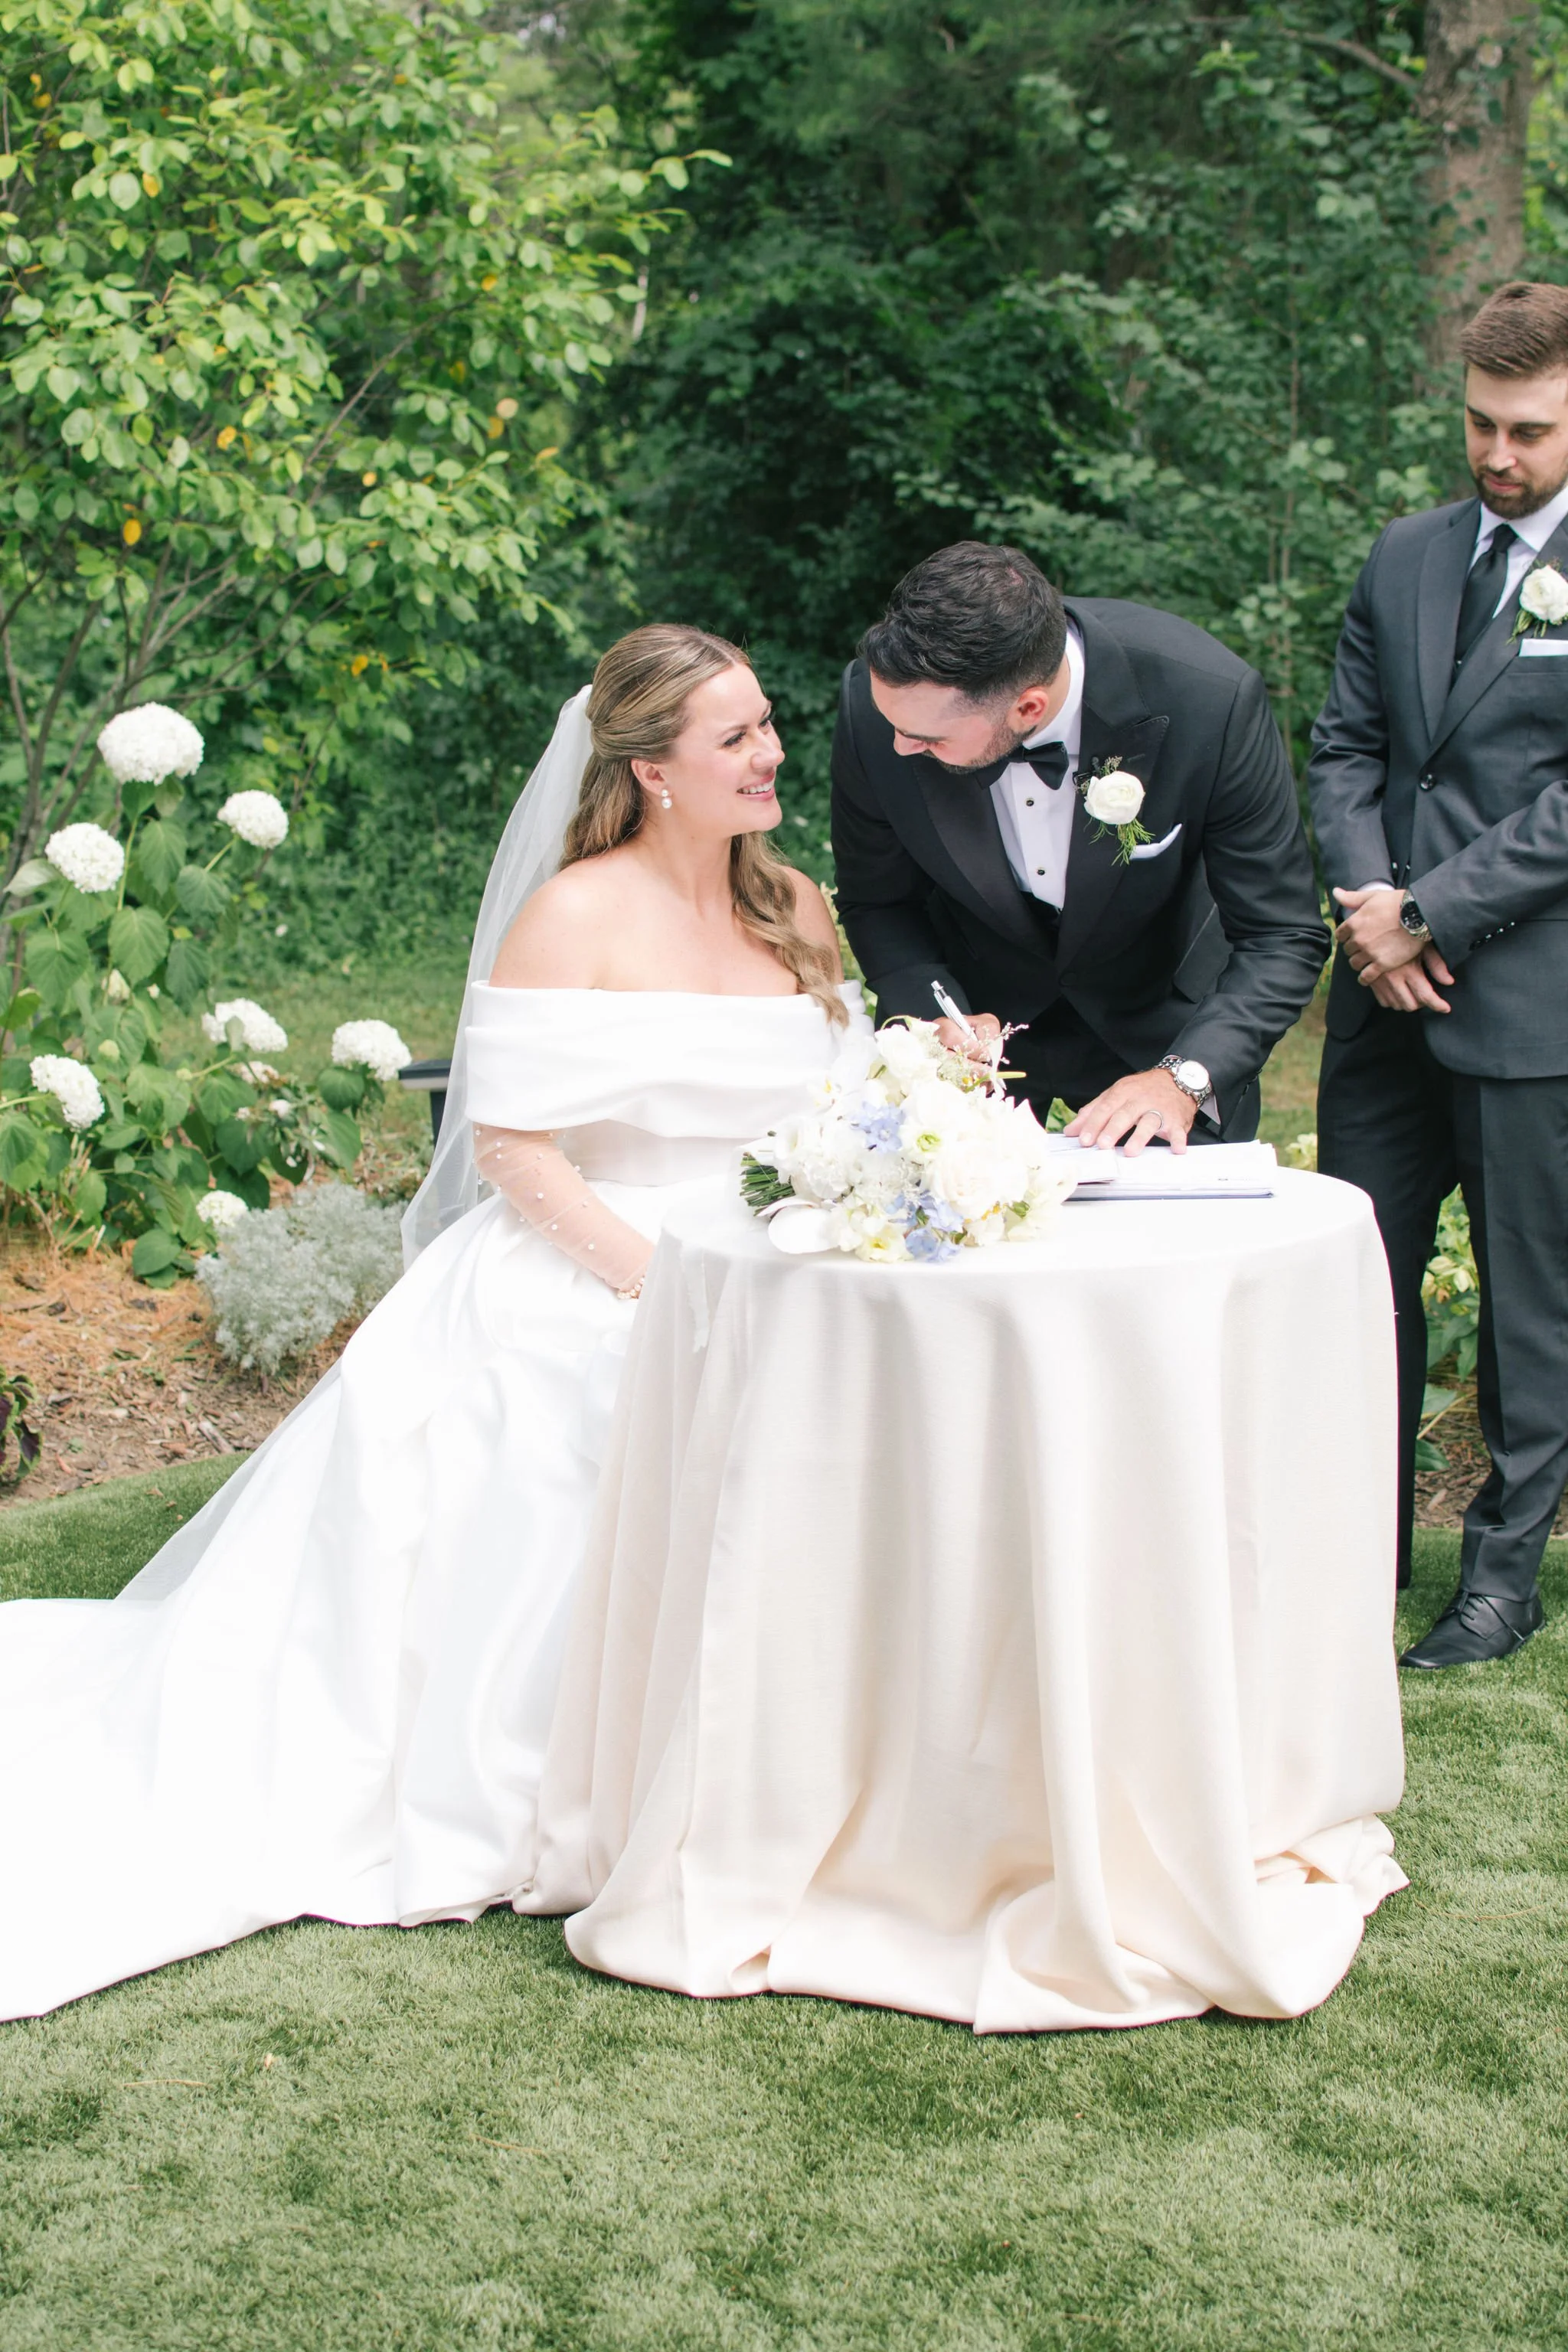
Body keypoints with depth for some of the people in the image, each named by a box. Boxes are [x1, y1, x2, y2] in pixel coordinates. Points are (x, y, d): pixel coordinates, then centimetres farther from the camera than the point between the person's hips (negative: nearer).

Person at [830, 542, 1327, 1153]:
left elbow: (1284, 938, -23)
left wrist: (1183, 1079, -37)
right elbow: (875, 903, -8)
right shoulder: (873, 699, -25)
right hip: (977, 1014, 1)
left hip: (1160, 1023, -1)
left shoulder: (1211, 698, -31)